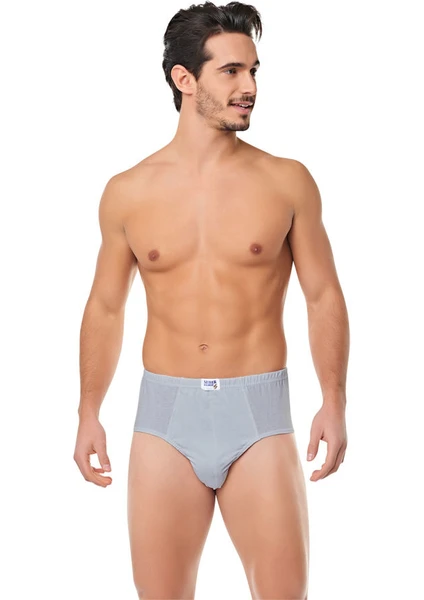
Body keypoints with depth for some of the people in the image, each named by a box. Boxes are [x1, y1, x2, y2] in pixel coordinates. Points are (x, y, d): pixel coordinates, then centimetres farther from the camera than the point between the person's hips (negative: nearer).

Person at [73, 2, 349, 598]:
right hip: (165, 414, 1)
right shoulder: (128, 192, 3)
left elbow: (324, 295, 3)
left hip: (259, 412, -1)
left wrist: (334, 400, -7)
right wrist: (89, 414, 9)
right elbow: (106, 308, 12)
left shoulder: (287, 182, 0)